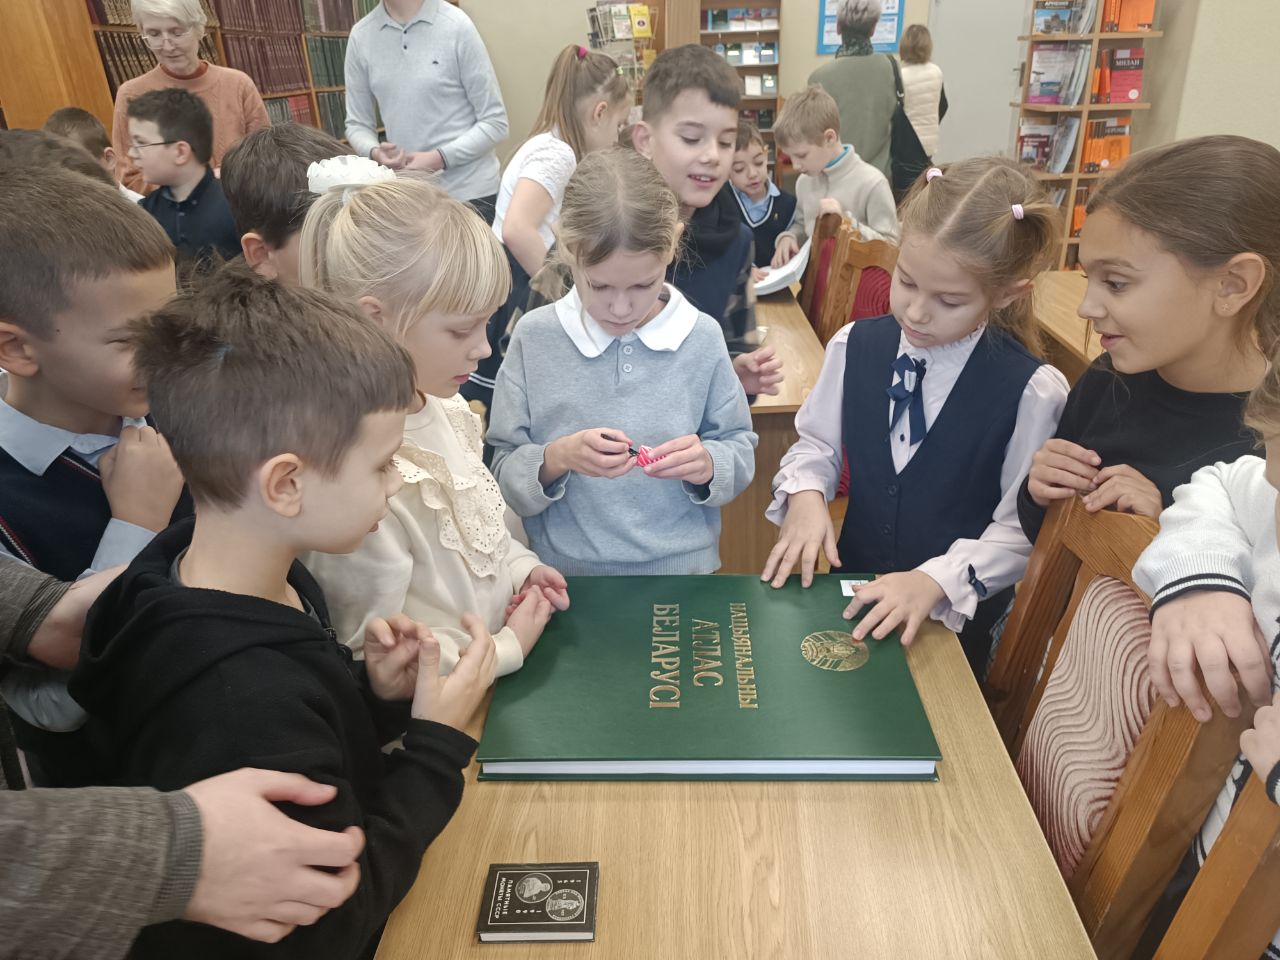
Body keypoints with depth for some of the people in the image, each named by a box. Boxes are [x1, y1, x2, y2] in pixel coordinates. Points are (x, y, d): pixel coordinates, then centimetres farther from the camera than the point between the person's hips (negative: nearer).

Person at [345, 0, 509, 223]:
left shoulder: (457, 25, -8)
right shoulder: (361, 36, 3)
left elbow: (495, 122, -6)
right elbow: (357, 124, 10)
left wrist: (438, 158, -17)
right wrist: (375, 153, -12)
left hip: (469, 192, -3)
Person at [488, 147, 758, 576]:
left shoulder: (702, 338, -3)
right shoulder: (534, 338, -4)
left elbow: (740, 452, 6)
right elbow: (502, 474, -2)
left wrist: (706, 465, -14)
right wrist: (557, 457, -20)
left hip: (683, 571, 1)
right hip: (563, 574, -1)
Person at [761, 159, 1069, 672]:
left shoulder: (1031, 393, -16)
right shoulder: (855, 346, -5)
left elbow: (1022, 531, -11)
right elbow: (816, 442, 7)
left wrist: (937, 580, -24)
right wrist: (805, 495, -14)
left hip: (956, 619, -2)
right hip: (854, 600, 3)